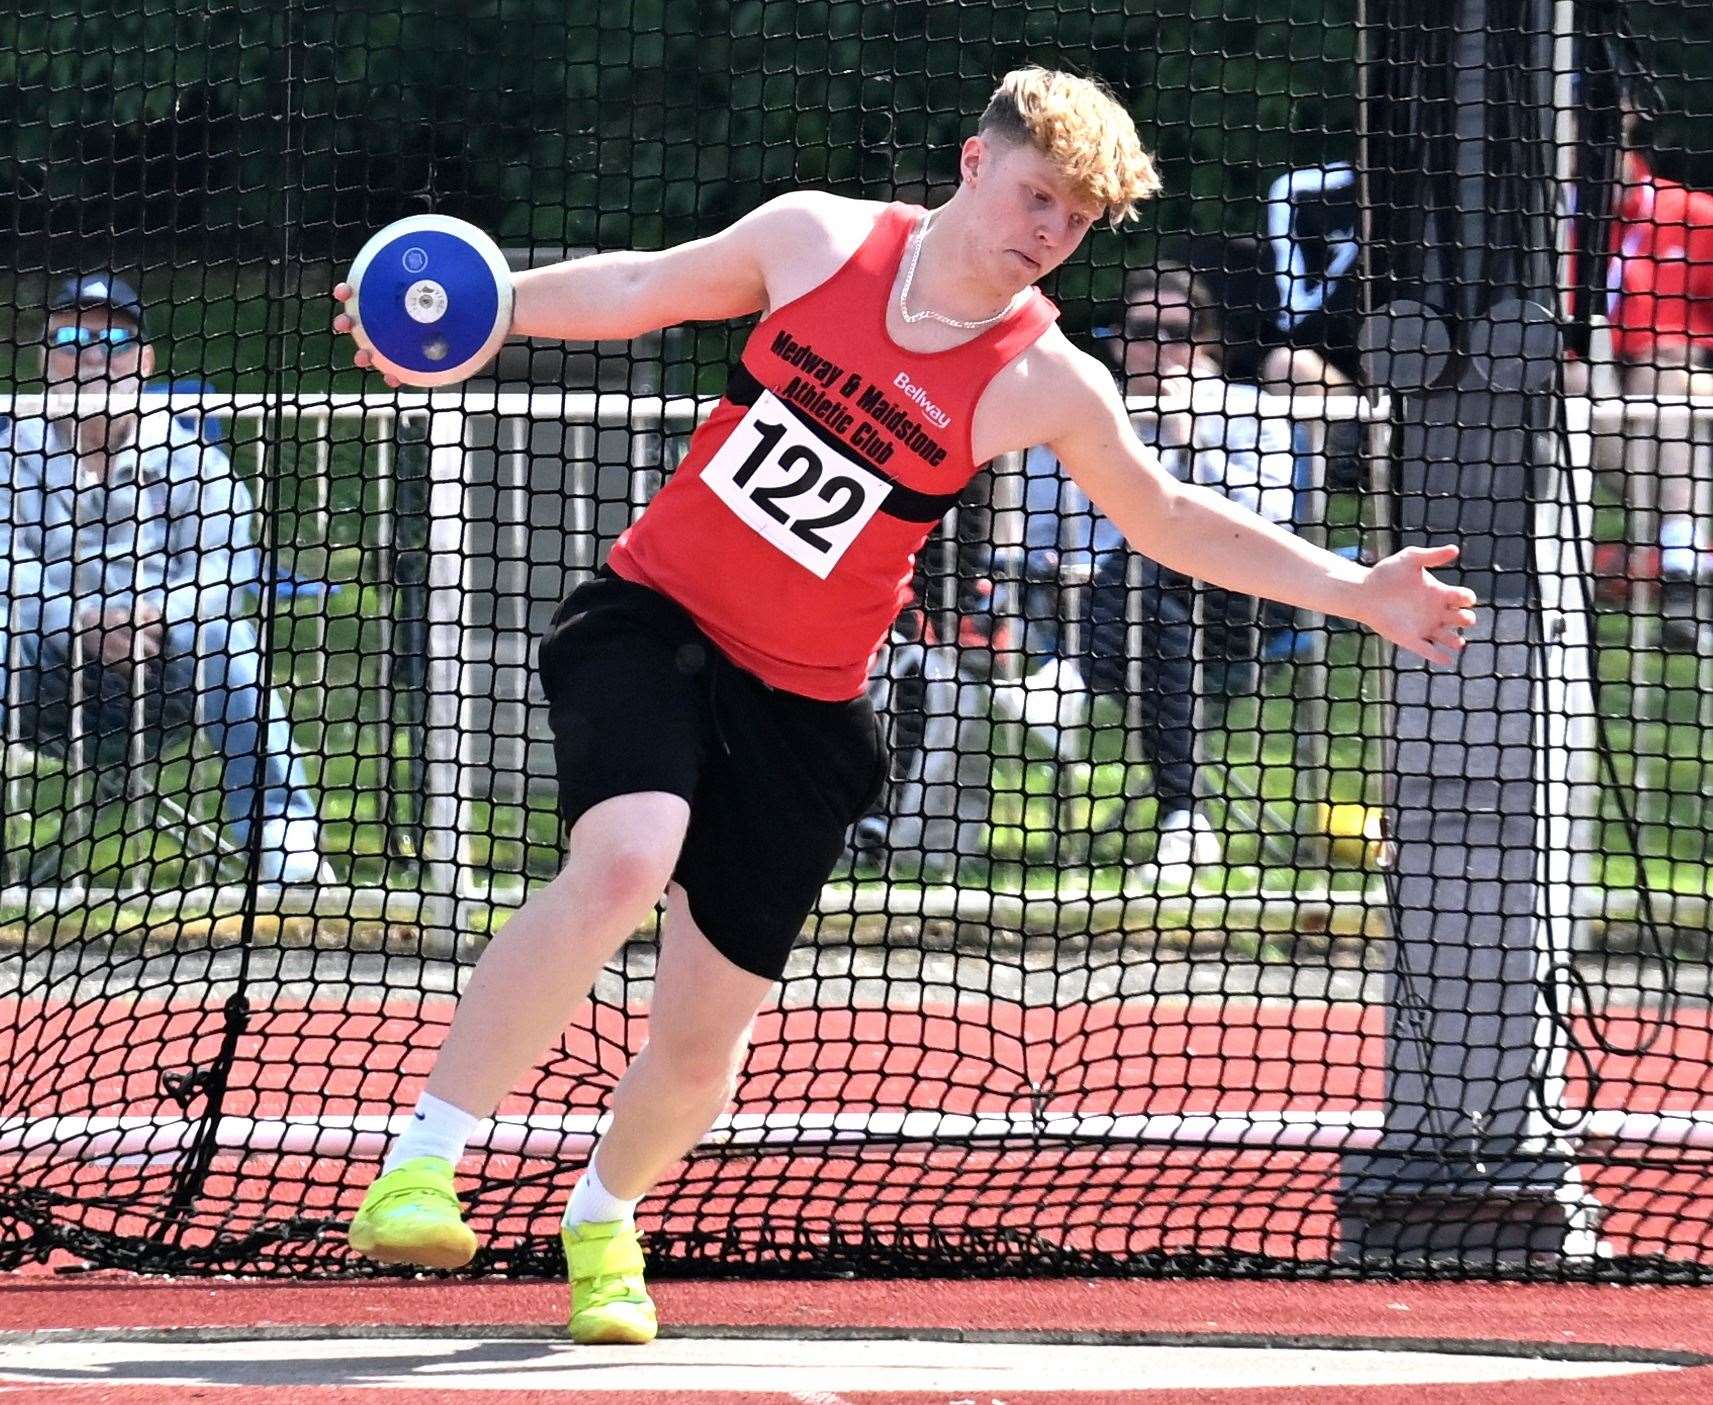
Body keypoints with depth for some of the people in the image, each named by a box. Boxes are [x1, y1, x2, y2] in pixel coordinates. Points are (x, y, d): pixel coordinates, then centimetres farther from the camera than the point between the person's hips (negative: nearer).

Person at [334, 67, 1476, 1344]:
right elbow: (643, 290, 11)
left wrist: (1355, 591, 3)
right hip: (653, 619, -1)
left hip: (797, 708, 1)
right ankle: (416, 1170, -27)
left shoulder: (1044, 384, -5)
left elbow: (1171, 520, 8)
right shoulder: (816, 239, -4)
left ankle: (603, 1217, 38)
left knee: (705, 1037, 3)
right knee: (623, 862, -31)